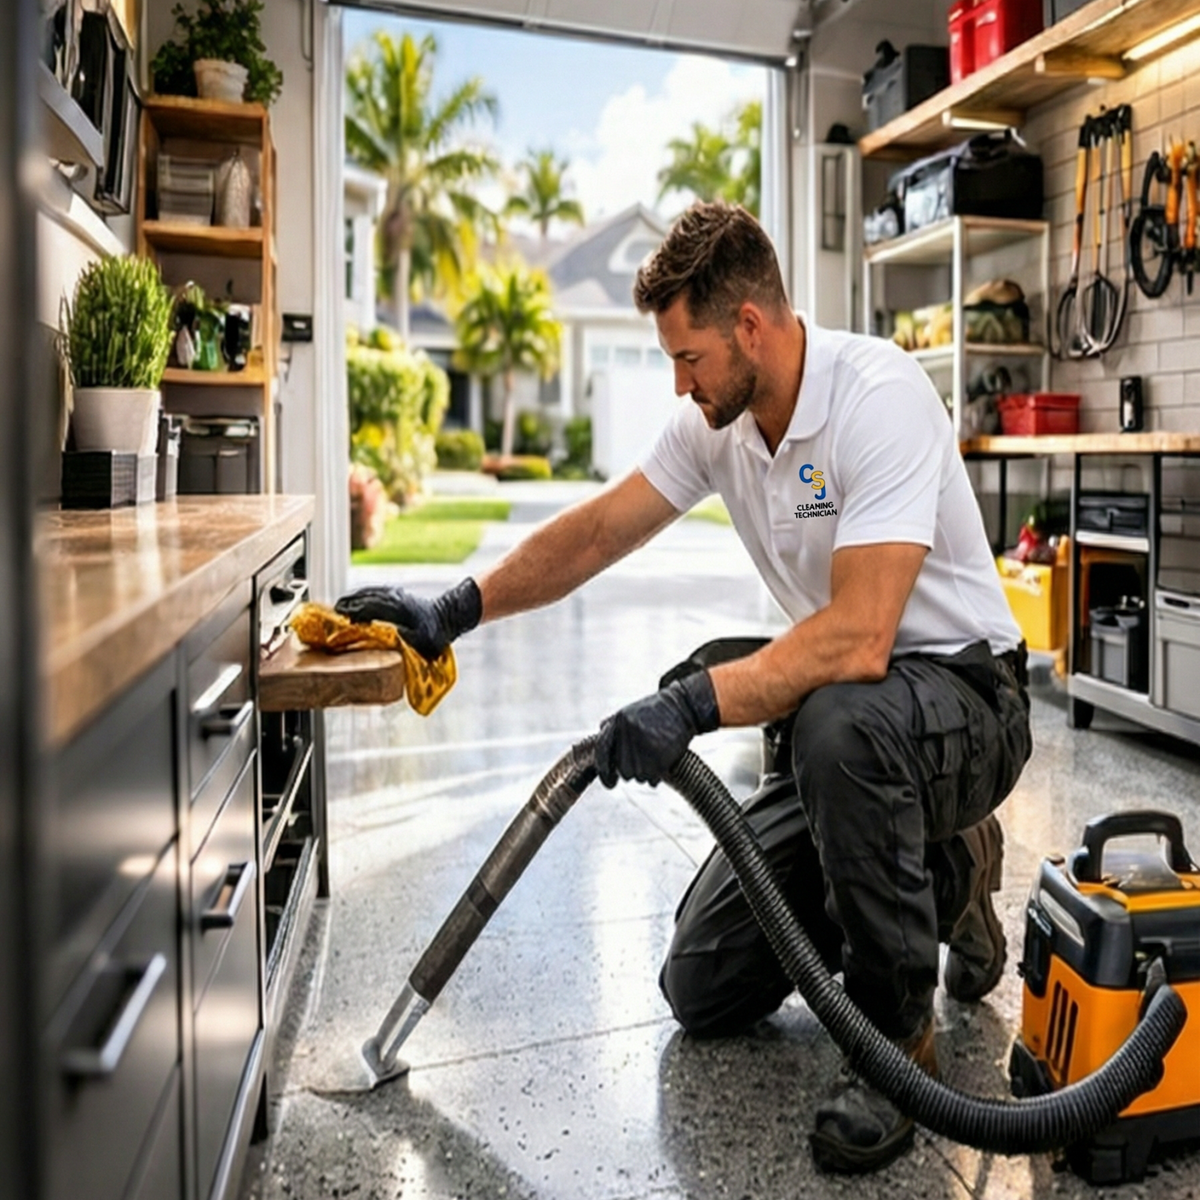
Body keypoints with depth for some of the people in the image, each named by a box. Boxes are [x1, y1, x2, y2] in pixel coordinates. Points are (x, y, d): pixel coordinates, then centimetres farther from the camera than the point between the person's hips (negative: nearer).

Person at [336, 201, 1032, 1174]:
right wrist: (455, 609, -4)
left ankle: (899, 1033, -18)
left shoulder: (878, 397, -26)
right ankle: (934, 875, 24)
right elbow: (597, 533, 4)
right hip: (838, 733, 7)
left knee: (838, 720, -43)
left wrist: (691, 705, -38)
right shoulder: (718, 420, -1)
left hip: (964, 696, -7)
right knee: (705, 991, 3)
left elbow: (858, 637, -36)